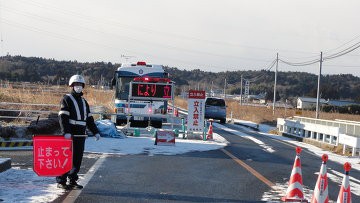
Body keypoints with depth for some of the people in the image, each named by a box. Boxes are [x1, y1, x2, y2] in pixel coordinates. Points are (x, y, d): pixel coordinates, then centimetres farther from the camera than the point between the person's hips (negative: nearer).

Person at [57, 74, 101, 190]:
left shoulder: (83, 102, 22)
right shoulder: (66, 99, -1)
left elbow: (89, 119, 22)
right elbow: (63, 117, -11)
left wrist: (95, 132, 13)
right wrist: (66, 132, -23)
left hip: (81, 135, 7)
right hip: (69, 134, -7)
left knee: (78, 158, 6)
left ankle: (73, 181, 13)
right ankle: (61, 181, 2)